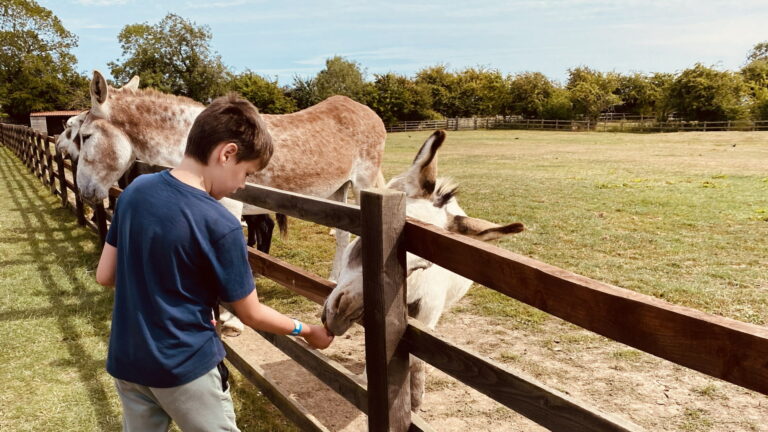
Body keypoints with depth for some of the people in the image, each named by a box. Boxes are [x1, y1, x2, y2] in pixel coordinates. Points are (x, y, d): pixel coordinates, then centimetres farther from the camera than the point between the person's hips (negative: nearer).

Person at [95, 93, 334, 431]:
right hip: (185, 368, -6)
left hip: (126, 362, 6)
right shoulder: (220, 226, -23)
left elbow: (105, 275, 3)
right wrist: (307, 331, 3)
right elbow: (251, 314, -12)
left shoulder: (135, 191, -6)